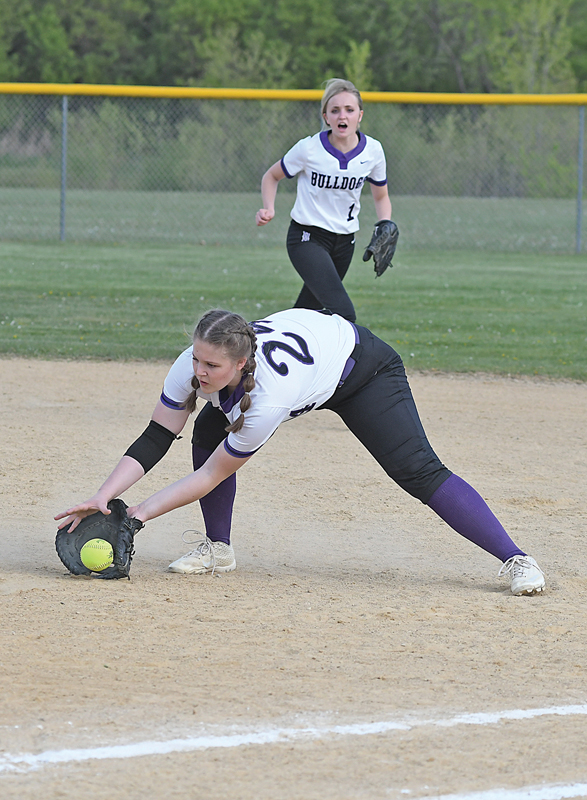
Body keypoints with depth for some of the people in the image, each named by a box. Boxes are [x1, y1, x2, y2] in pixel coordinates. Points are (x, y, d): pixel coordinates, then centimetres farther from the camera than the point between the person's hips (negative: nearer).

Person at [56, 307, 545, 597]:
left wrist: (139, 514, -36)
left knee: (418, 472, -19)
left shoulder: (266, 399, -44)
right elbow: (154, 441, -23)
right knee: (208, 431, -8)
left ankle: (515, 559, -17)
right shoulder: (196, 365, -29)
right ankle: (219, 550, 7)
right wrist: (104, 498, -35)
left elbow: (210, 476, -36)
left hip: (362, 368, -7)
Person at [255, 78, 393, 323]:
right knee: (343, 314, -23)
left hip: (344, 241, 5)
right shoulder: (309, 149, -14)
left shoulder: (372, 151, -4)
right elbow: (272, 176, 3)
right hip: (307, 239, -5)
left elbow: (381, 197, 12)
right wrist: (269, 209, -15)